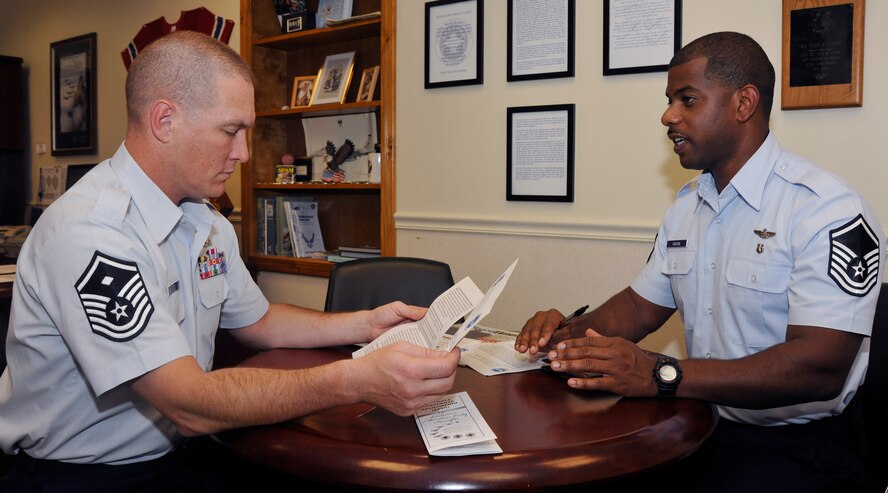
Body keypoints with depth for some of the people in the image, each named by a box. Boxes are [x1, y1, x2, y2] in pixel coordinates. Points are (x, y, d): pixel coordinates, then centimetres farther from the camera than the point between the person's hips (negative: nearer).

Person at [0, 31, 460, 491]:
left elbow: (258, 323, 15)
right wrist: (358, 381, -34)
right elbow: (192, 405, -29)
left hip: (177, 453, 7)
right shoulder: (89, 232, -25)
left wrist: (365, 324, 1)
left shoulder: (209, 224, 4)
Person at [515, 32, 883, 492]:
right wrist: (571, 334, -5)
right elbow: (642, 304, 15)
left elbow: (820, 368, -25)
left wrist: (662, 375, -33)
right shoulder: (686, 206, 9)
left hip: (796, 442, -5)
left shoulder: (828, 211, -17)